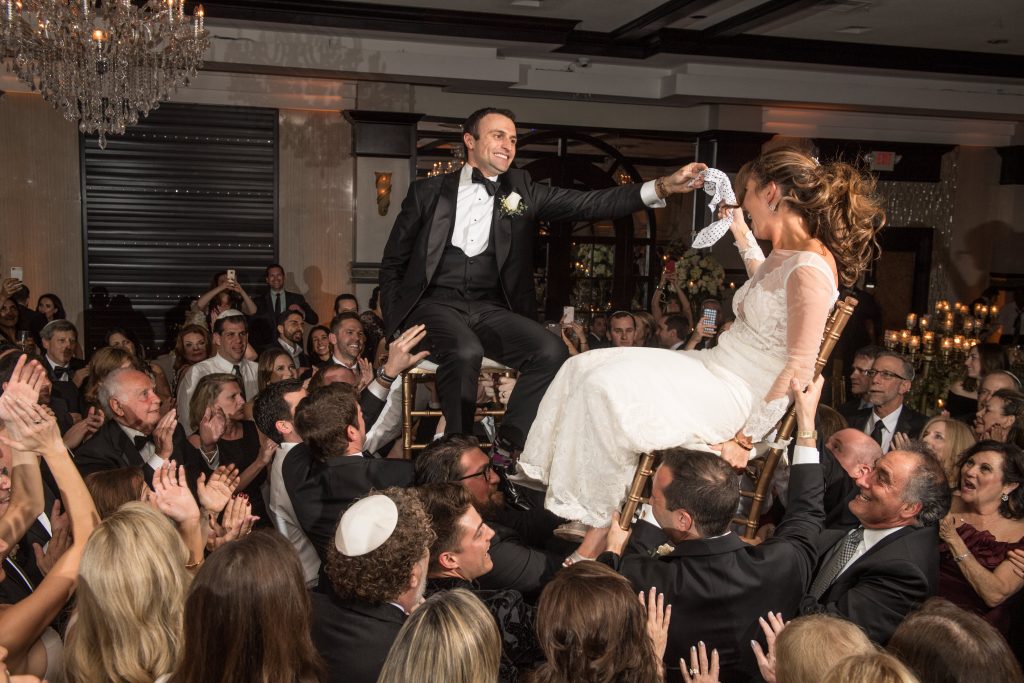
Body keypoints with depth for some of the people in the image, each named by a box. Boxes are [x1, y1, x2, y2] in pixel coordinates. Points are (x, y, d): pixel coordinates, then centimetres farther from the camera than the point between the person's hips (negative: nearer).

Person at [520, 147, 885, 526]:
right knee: (584, 367, 1)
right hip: (711, 367, 10)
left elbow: (799, 369, -22)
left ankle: (596, 517, -9)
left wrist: (745, 439, -21)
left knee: (606, 388, -24)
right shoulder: (783, 256, 9)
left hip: (737, 395, -10)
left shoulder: (810, 270, -20)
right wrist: (741, 233, 34)